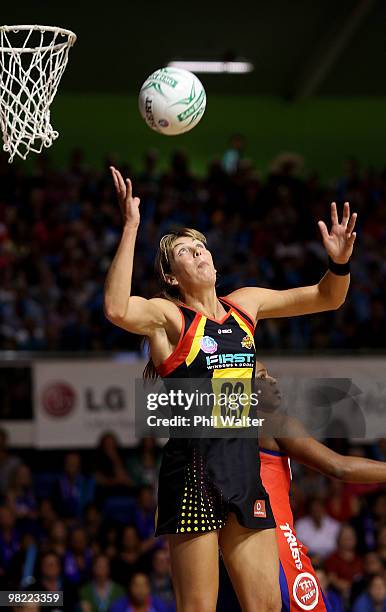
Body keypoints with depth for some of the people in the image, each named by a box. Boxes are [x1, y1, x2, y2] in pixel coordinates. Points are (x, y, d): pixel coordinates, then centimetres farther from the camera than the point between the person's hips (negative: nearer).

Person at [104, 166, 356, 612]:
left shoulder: (245, 305, 14)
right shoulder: (167, 316, -5)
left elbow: (326, 298, 22)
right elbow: (117, 310, -28)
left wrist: (339, 263, 0)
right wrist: (131, 227, -29)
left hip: (245, 467, 6)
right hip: (194, 470, -6)